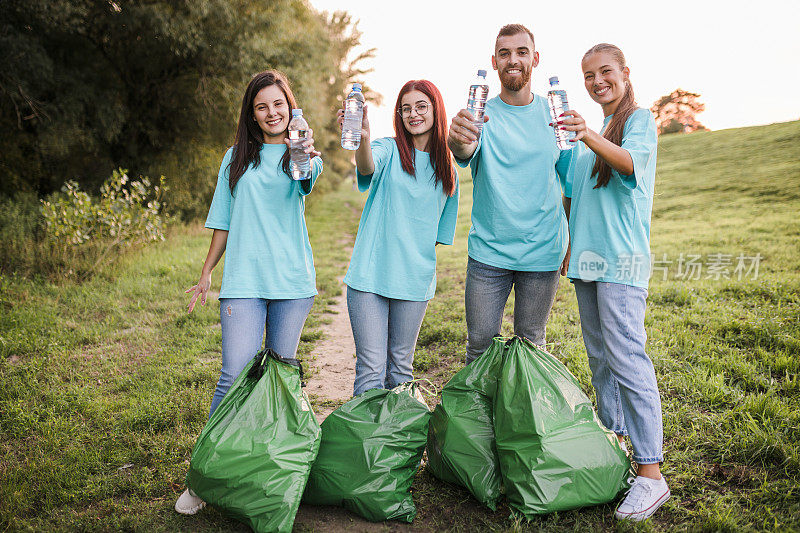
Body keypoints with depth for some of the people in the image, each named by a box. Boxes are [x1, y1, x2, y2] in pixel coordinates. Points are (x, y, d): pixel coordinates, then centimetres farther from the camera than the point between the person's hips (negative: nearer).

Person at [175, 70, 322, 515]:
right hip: (244, 281, 0)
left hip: (292, 279, 0)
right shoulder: (237, 157, 12)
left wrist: (308, 159, -43)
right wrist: (207, 271, 15)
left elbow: (308, 178, -20)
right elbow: (224, 220, 17)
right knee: (235, 377, -8)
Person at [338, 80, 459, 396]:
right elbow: (367, 168, -26)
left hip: (415, 281, 3)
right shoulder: (388, 150, -1)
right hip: (370, 275, -3)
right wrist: (363, 140, -46)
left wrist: (420, 257, 6)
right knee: (371, 368, -2)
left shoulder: (447, 170, 9)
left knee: (400, 367, 13)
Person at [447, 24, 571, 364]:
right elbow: (465, 151, -25)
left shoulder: (555, 113, 3)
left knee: (530, 342, 11)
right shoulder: (482, 115, -2)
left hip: (543, 251, 1)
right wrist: (458, 139, -49)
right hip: (488, 252, -1)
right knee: (481, 342, 4)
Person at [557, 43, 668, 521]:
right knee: (600, 358, 12)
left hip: (622, 257, -7)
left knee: (627, 359, -13)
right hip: (588, 257, 8)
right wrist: (569, 245, 22)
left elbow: (631, 161, -23)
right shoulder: (591, 131, 21)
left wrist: (589, 136, -41)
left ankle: (651, 472, -9)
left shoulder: (640, 119, -1)